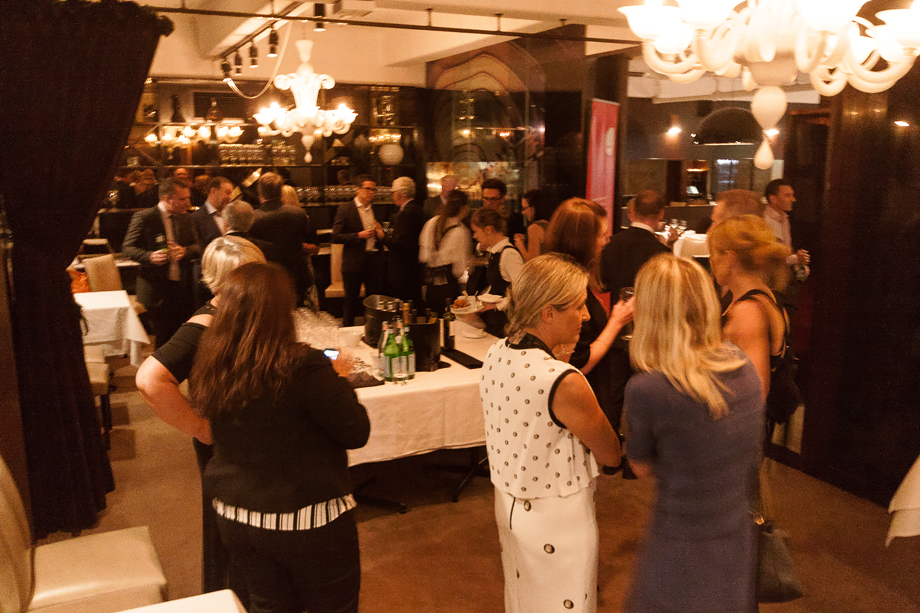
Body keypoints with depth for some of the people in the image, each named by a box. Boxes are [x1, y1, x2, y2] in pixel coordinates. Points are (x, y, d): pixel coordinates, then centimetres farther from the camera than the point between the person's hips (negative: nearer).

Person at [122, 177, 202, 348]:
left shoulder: (185, 218, 9)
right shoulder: (143, 218, -7)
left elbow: (198, 246, 12)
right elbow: (128, 247, -5)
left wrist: (185, 251, -11)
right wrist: (149, 256, -24)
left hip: (183, 288, 5)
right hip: (158, 290, -5)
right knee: (164, 340, 4)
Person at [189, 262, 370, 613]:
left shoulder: (209, 367, -8)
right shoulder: (302, 367, -26)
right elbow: (356, 433, -18)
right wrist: (339, 380, -2)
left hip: (235, 517, 6)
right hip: (306, 522, -5)